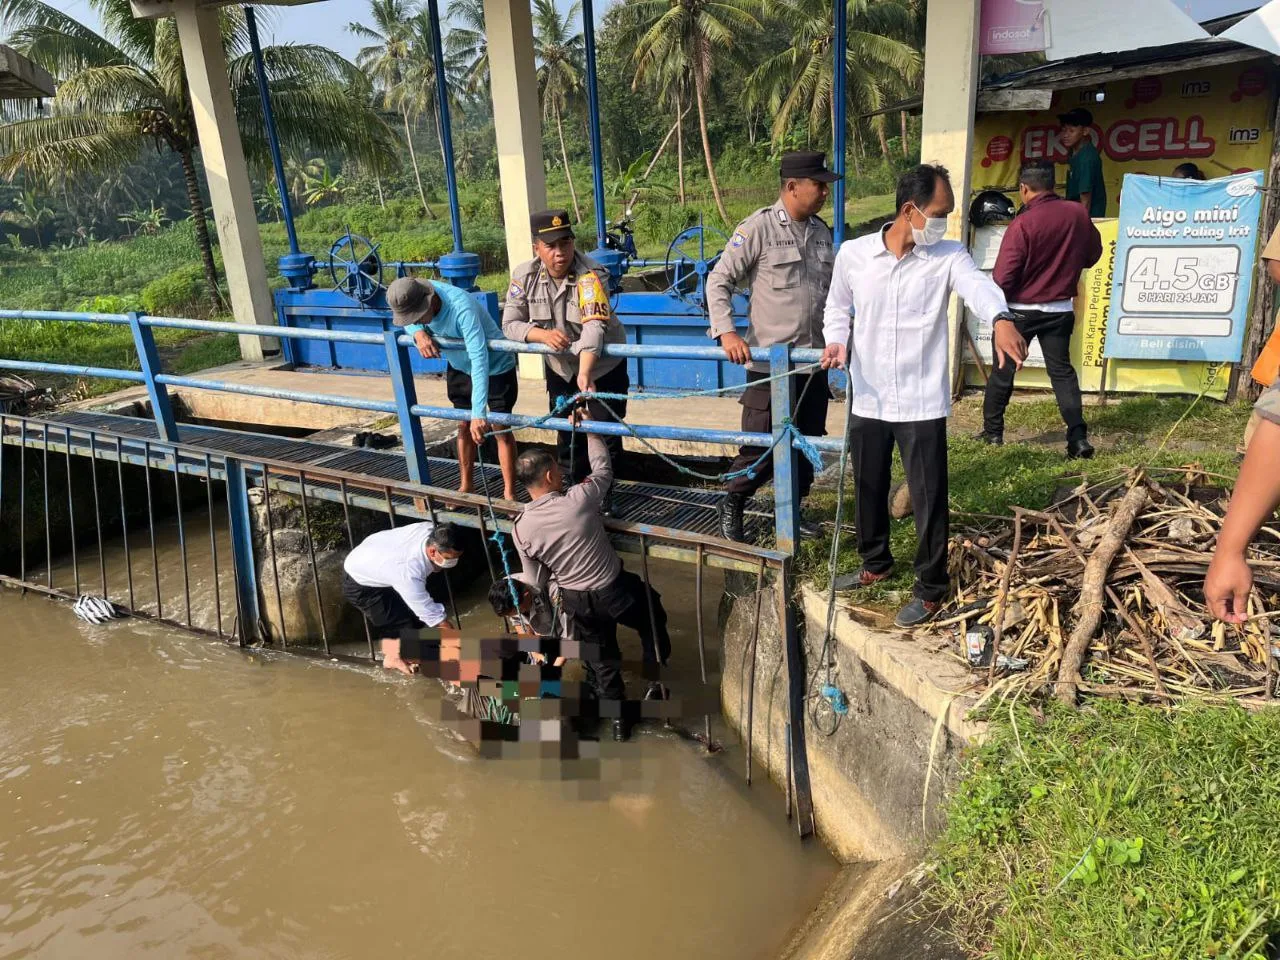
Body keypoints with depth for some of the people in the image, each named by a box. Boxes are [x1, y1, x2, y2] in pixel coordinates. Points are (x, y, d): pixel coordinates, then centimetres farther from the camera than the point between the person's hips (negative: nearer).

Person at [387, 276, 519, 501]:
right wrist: (418, 332, -26)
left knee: (501, 429, -3)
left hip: (495, 367, -6)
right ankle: (466, 485, 30)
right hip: (459, 367, 7)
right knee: (464, 426, 14)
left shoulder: (462, 308, -41)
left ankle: (509, 493, 8)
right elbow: (408, 322, 2)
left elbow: (479, 359, -47)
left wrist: (479, 413, -54)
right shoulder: (414, 298, -21)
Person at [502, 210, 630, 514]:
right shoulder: (524, 276, -14)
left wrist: (585, 373, -57)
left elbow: (594, 325, -43)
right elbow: (510, 324, -13)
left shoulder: (591, 275, -29)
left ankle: (603, 495, 24)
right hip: (559, 369, 4)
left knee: (605, 436, 2)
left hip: (603, 367, -4)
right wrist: (542, 334, -34)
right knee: (566, 435, 14)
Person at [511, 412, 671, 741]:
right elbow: (603, 468, -2)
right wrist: (590, 428, 10)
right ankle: (655, 683, 37)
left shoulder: (520, 528, -15)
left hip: (577, 602, 2)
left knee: (600, 661, 23)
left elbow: (536, 581, -4)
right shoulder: (579, 499, -24)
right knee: (652, 618, 29)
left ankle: (619, 719, 35)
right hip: (616, 589, -2)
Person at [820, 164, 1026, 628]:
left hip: (922, 403, -2)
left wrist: (1001, 319, -48)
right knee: (868, 490, 17)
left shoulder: (948, 256, -6)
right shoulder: (853, 253, -1)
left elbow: (979, 286, -26)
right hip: (867, 400, 3)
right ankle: (876, 563, 41)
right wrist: (836, 341, -8)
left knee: (928, 498, 2)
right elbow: (837, 307, 13)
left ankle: (931, 588, 19)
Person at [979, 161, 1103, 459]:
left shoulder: (1023, 223, -19)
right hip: (1060, 309, 4)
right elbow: (1092, 255, 11)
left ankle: (992, 432, 20)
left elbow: (1003, 277, -19)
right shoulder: (1078, 214, -3)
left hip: (1021, 310, -4)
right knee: (1062, 371, 10)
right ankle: (1078, 438, 1)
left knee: (1003, 371, 11)